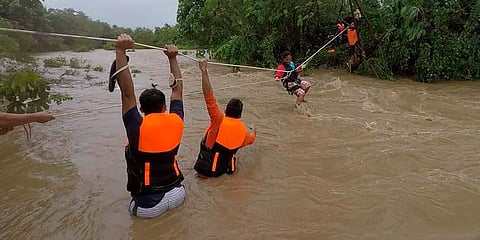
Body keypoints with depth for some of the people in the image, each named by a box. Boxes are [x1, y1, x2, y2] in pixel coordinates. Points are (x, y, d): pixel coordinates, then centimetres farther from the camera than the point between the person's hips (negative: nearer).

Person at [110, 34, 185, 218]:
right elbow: (178, 89, 3)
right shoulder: (176, 122, -10)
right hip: (177, 195, 3)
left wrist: (121, 51, -20)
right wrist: (173, 59, 9)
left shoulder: (138, 128, -20)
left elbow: (127, 93, -19)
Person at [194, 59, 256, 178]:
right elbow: (251, 139, 20)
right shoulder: (243, 129, -4)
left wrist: (204, 71, -29)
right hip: (223, 168, 4)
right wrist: (253, 130, 42)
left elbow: (209, 96, -29)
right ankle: (229, 166, 13)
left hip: (206, 168, -4)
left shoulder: (220, 120, -20)